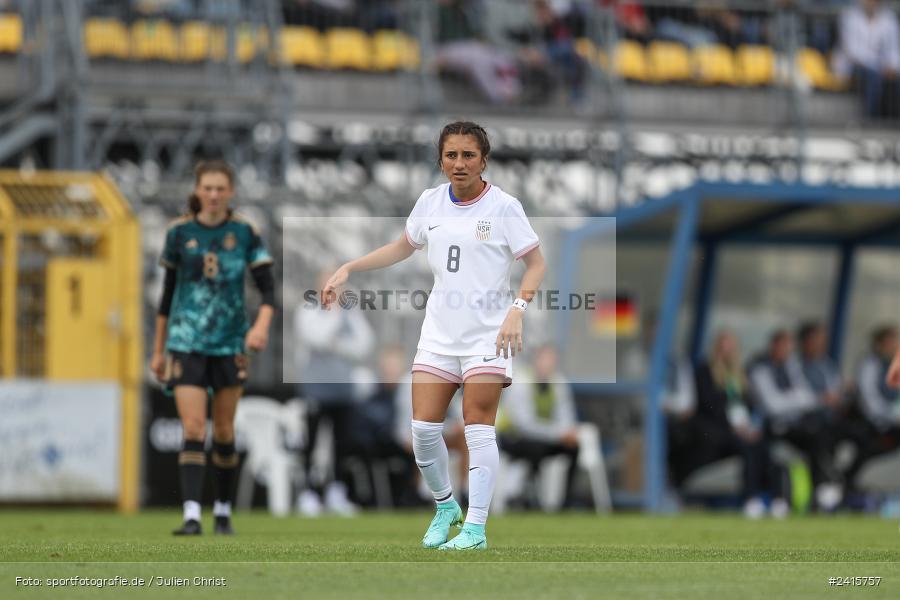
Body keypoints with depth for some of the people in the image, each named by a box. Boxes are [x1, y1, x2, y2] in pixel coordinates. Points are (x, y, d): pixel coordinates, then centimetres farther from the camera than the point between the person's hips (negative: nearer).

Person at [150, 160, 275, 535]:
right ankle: (192, 515, -17)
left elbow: (267, 286, -3)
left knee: (224, 432, 8)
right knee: (193, 430, -12)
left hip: (230, 343, 1)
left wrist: (262, 324, -23)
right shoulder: (179, 233, 2)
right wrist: (158, 350, 12)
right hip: (186, 343, -1)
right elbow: (168, 292, 10)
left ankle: (223, 511, 23)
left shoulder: (244, 233, 0)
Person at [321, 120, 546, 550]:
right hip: (439, 333, 4)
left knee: (478, 425, -9)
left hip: (487, 334, -4)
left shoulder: (503, 207, -7)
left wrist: (518, 308, -20)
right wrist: (347, 269, 15)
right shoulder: (430, 202, 6)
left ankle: (476, 527, -3)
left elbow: (536, 263, -4)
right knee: (423, 428, -2)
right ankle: (445, 507, 20)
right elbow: (402, 247, 23)